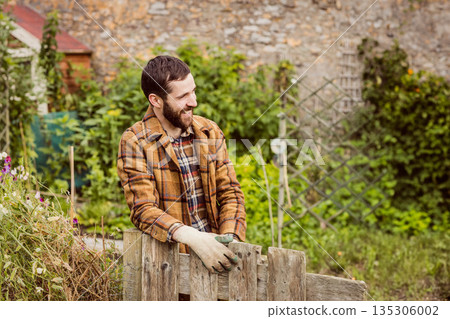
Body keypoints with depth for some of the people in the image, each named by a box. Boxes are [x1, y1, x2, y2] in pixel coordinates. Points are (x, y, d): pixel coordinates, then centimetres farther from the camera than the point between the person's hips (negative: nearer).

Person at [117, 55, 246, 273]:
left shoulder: (209, 131, 9)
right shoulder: (134, 141, -6)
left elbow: (230, 193, 8)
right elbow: (143, 210, -13)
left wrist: (230, 237, -11)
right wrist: (193, 238, -28)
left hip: (213, 247, 4)